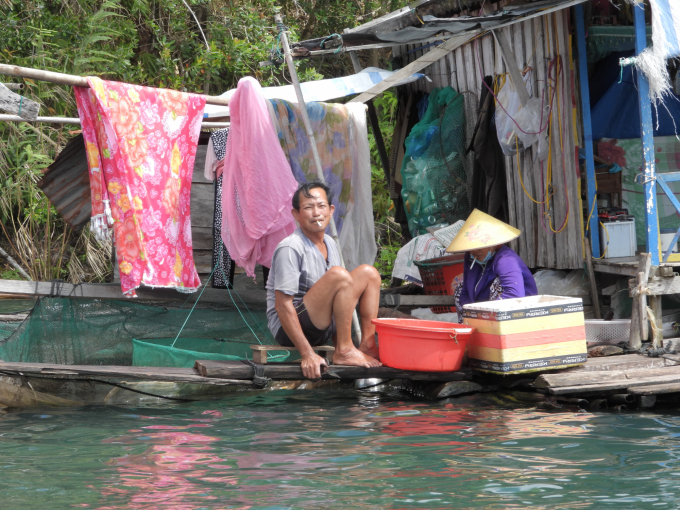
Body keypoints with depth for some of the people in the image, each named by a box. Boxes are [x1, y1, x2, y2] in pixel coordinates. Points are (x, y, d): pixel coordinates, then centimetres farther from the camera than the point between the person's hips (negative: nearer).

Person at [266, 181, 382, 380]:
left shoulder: (330, 245, 10)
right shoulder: (290, 249, -18)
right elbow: (282, 305, -22)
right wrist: (307, 353, -26)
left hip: (322, 329, 9)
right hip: (287, 328, -9)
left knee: (368, 273, 5)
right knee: (339, 275, -26)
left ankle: (368, 344, -4)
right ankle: (344, 351, -20)